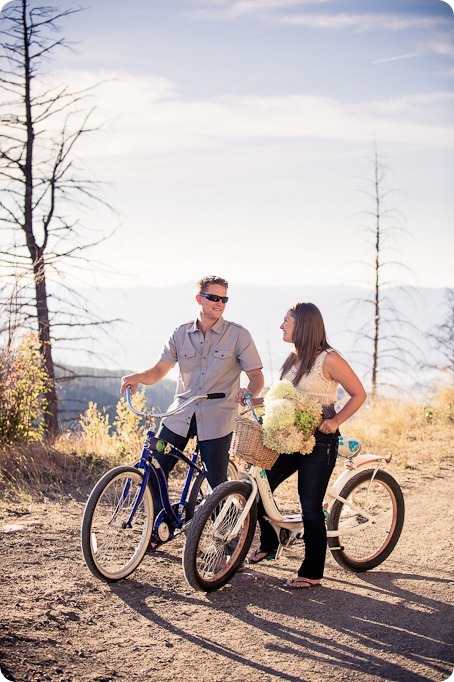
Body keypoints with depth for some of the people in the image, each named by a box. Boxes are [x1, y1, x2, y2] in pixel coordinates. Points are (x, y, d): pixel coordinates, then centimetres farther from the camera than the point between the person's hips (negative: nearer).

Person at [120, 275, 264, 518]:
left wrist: (248, 392, -26)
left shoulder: (238, 335, -3)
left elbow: (256, 376, -4)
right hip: (180, 414, 3)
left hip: (216, 420, -3)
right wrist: (138, 377, -15)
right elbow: (158, 372, 7)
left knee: (218, 484, -1)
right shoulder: (181, 334, 6)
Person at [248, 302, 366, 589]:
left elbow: (359, 394, -8)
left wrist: (335, 421, -19)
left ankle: (312, 573, 9)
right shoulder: (294, 360, 12)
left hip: (319, 440, -8)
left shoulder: (328, 359, -12)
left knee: (311, 507, -4)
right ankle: (268, 544, 27)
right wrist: (251, 400, 10)